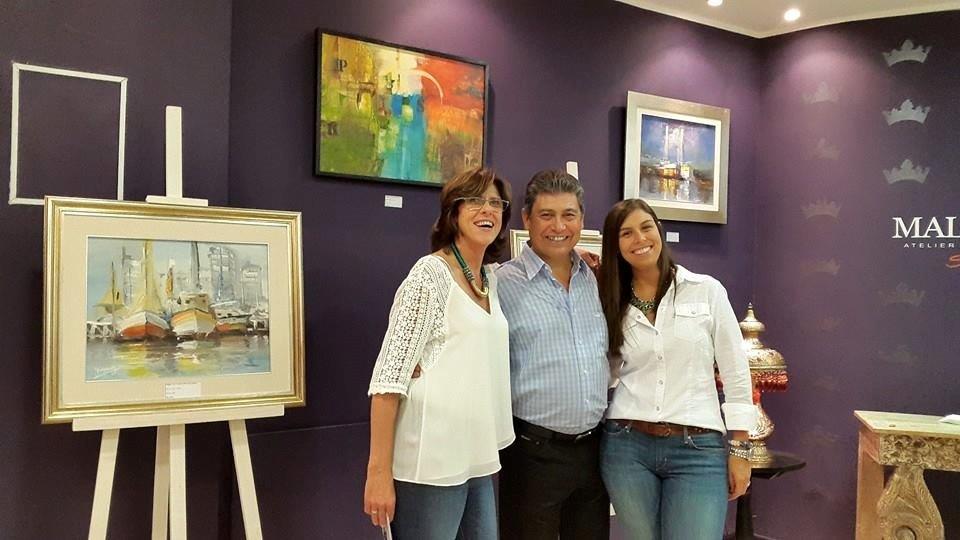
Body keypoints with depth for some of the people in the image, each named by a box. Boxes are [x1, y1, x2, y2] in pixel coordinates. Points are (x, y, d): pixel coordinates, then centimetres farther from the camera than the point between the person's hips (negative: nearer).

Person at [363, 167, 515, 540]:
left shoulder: (491, 279, 12)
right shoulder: (430, 274, -10)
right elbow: (390, 377, -14)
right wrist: (379, 471, -20)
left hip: (478, 462, 7)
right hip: (430, 464, -7)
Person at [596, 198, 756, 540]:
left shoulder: (706, 290, 2)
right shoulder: (612, 303, 8)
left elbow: (736, 373, 3)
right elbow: (609, 373, 2)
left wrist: (740, 448, -1)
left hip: (698, 449, -2)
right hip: (626, 446, 2)